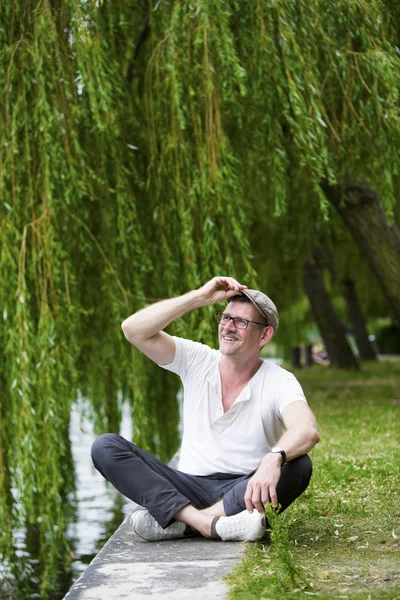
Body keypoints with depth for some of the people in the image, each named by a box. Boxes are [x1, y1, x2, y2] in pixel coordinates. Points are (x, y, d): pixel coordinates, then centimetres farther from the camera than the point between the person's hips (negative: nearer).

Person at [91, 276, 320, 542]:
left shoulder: (279, 381, -5)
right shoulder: (196, 360, 4)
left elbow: (308, 430, -26)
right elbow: (133, 329, -8)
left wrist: (273, 459, -48)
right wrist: (200, 297, -12)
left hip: (242, 492, -2)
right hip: (188, 487, 2)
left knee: (299, 466, -32)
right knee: (105, 446, -17)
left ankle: (175, 522, -32)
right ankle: (212, 524, -34)